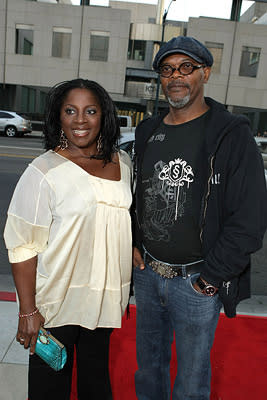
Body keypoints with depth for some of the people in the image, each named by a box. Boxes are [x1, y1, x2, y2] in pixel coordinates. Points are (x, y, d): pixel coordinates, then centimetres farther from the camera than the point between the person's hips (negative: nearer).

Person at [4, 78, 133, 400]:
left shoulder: (122, 162, 2)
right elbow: (22, 246, -15)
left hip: (105, 298, 5)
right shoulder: (44, 172, -16)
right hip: (57, 304, -4)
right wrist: (28, 311, -15)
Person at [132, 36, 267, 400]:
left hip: (198, 283, -5)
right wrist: (133, 245, 5)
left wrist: (211, 278, -14)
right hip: (147, 272, 5)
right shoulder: (148, 131, 6)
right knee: (148, 363, 25)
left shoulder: (232, 134, -12)